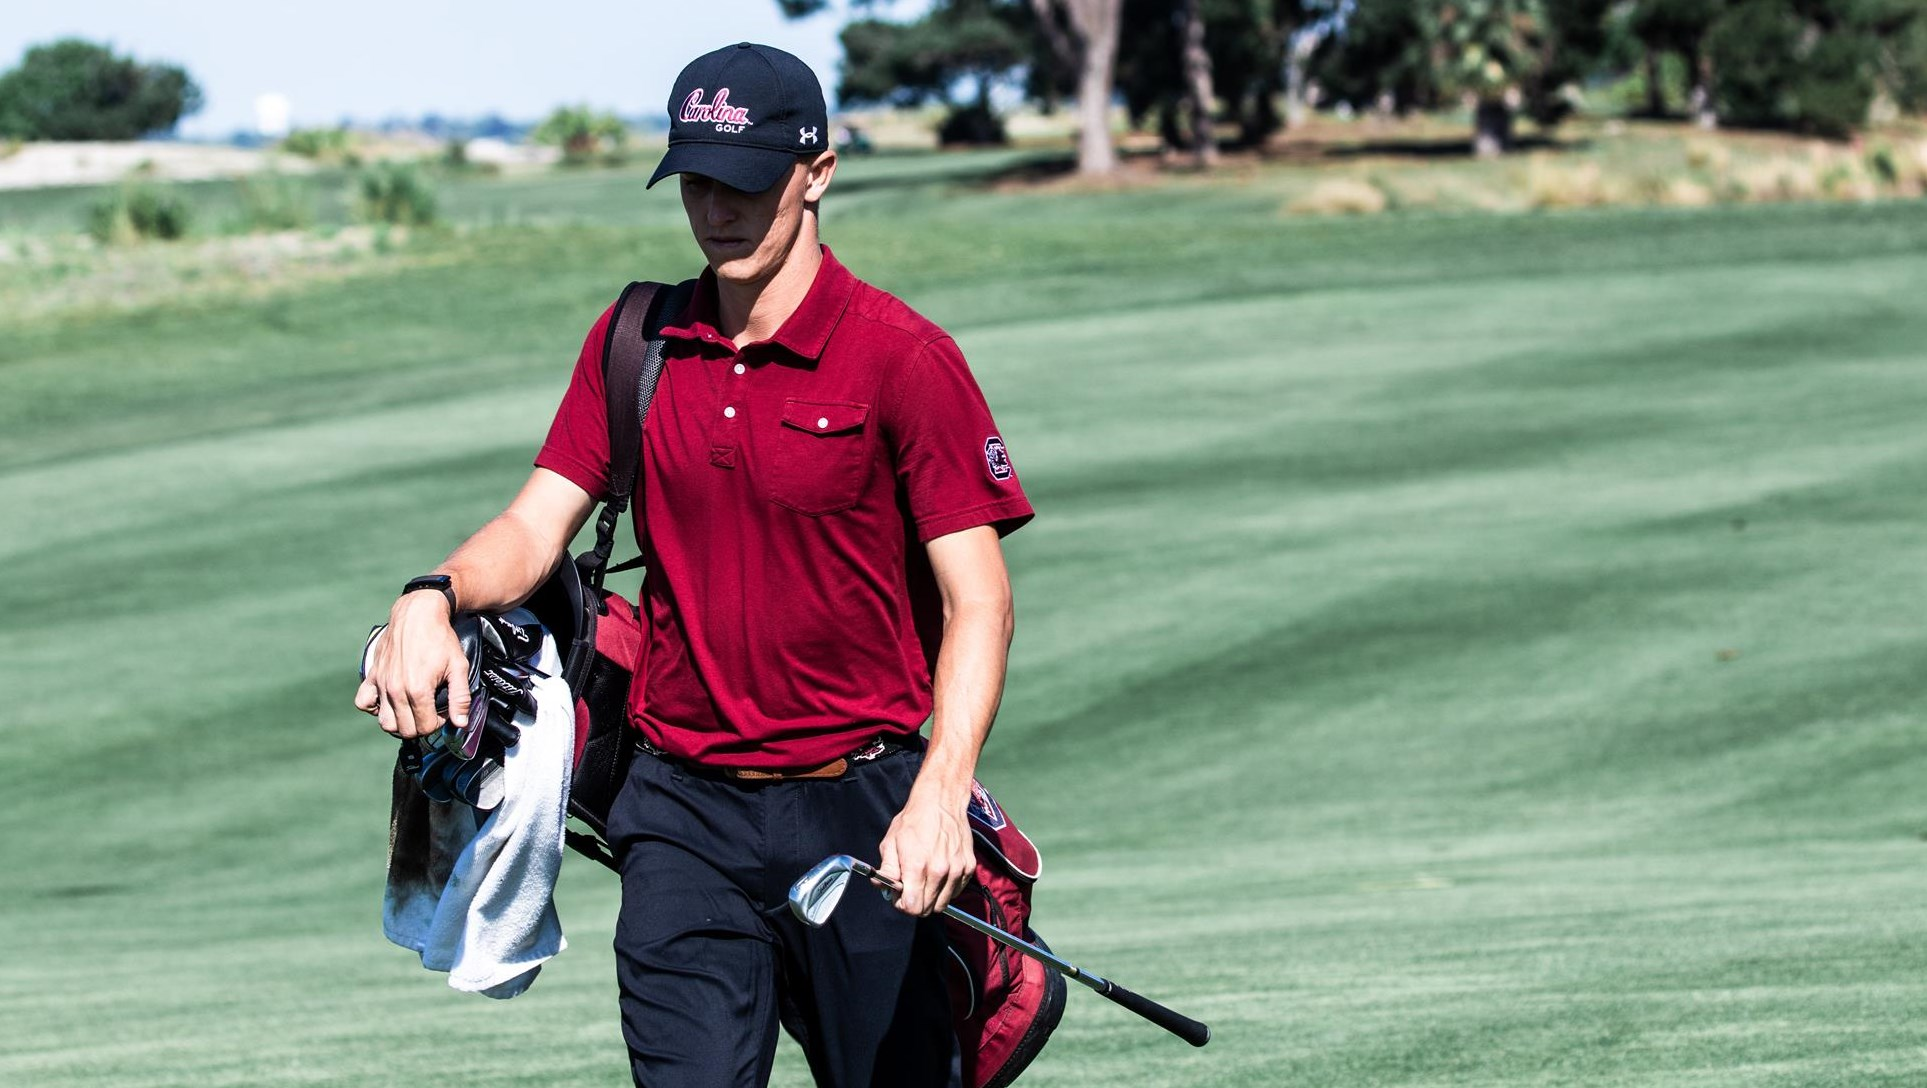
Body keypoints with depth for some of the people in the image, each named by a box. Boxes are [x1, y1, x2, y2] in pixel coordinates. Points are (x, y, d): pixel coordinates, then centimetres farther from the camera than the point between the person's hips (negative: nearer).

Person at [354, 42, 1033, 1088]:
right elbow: (536, 526, 6)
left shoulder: (904, 356, -7)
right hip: (685, 814, 3)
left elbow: (977, 597, -11)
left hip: (860, 809, -3)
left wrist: (939, 798, -26)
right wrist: (433, 598, -18)